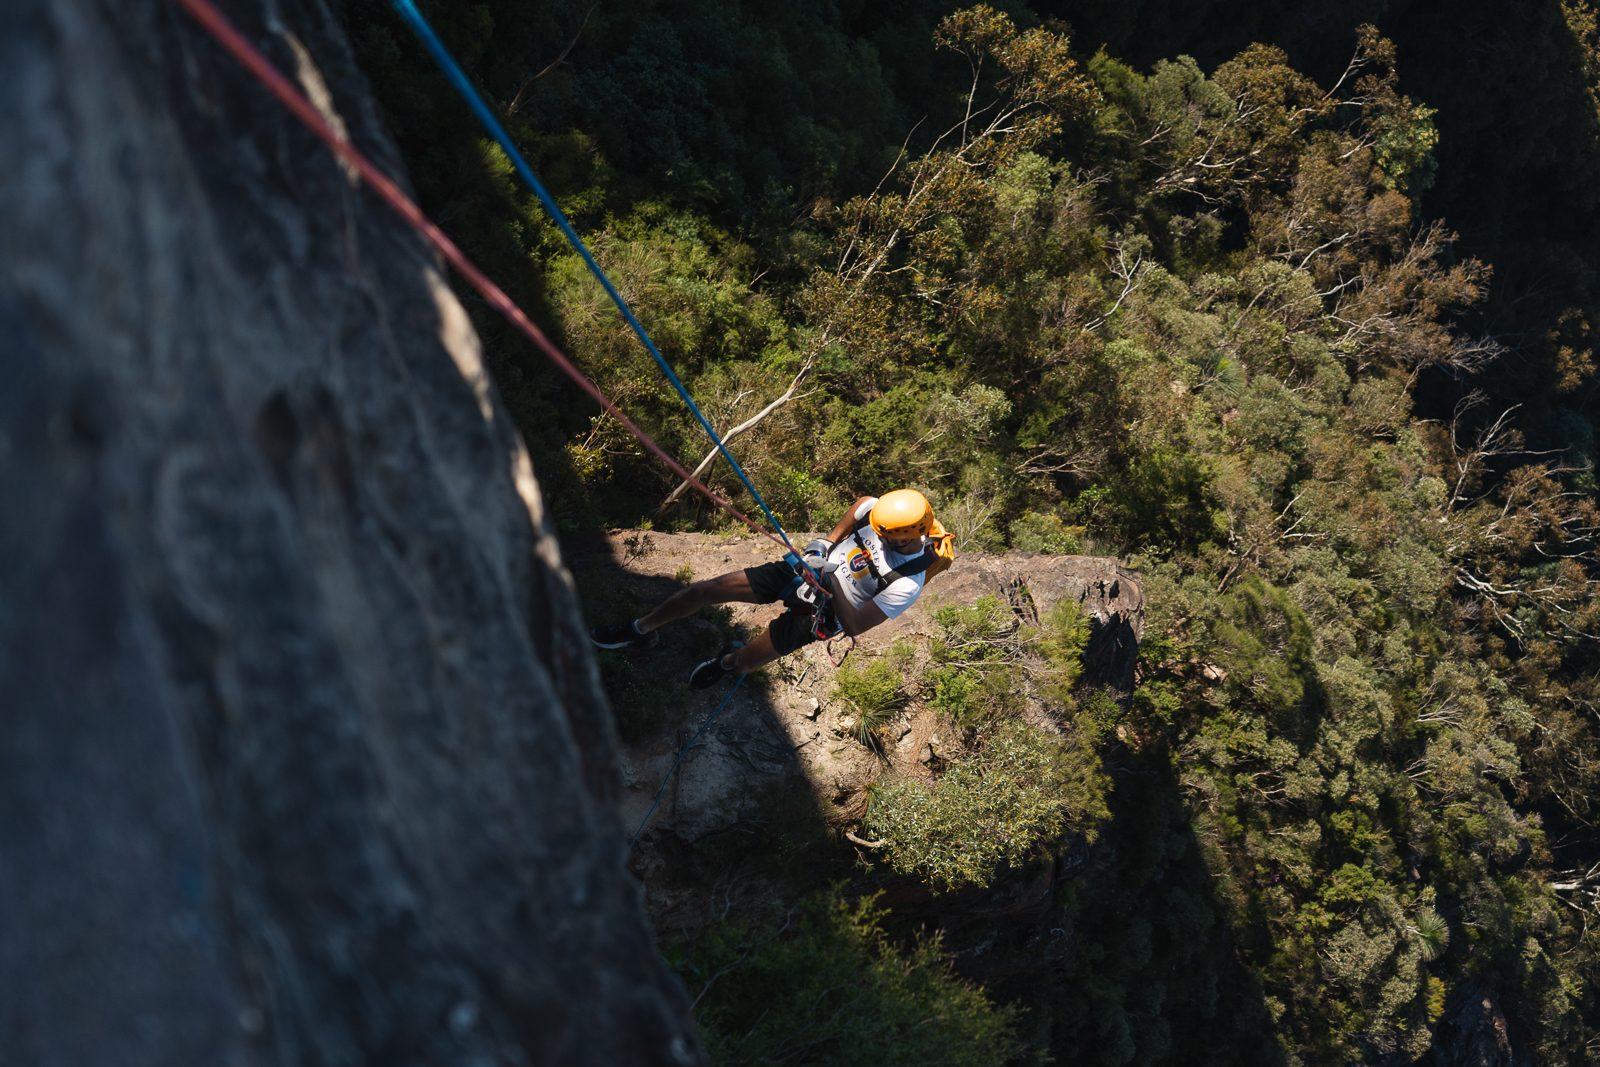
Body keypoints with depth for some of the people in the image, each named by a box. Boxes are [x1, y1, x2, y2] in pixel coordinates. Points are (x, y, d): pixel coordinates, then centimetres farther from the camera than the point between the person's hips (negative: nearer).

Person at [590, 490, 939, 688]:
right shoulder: (881, 511, -20)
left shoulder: (907, 585, -31)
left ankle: (727, 661, 41)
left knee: (744, 663, -2)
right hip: (802, 571, 4)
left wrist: (833, 581, -33)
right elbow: (861, 503, 8)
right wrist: (828, 541, -2)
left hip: (820, 611, -4)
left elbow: (853, 626, -25)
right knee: (705, 589, -3)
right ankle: (641, 630, 23)